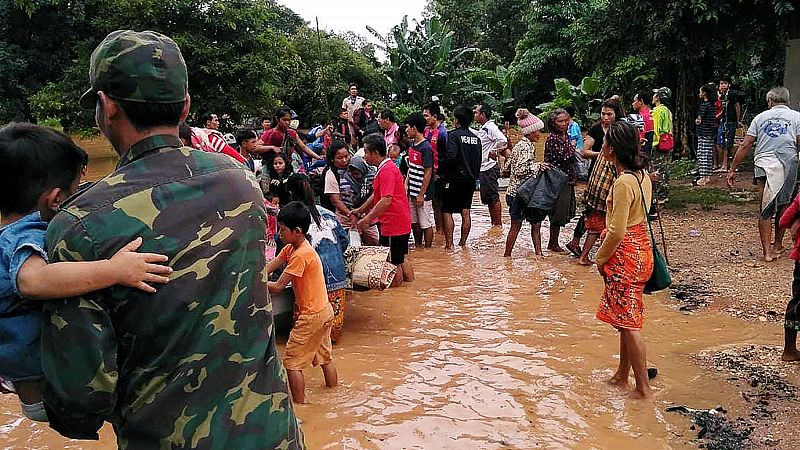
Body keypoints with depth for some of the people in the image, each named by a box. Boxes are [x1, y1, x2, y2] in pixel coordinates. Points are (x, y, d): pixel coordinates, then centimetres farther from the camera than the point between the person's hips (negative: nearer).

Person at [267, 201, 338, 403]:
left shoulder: (300, 255, -23)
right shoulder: (290, 248, 6)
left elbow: (278, 287, -22)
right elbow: (268, 268, 3)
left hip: (311, 316, -10)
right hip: (324, 311, 10)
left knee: (292, 362, 1)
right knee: (325, 357, 21)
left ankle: (299, 405, 10)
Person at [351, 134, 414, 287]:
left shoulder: (387, 170, -19)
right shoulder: (386, 167, 15)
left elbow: (386, 201, -26)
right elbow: (376, 196, 23)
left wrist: (367, 219, -23)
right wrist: (360, 210, 21)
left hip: (393, 225, -10)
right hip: (402, 223, 10)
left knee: (393, 263, 2)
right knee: (401, 259, 20)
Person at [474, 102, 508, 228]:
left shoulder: (491, 127, -15)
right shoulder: (482, 129, 14)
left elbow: (503, 140, -29)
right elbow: (476, 134, 34)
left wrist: (494, 152, -17)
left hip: (489, 168, -10)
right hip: (483, 169, 10)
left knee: (494, 198, -4)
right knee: (488, 199, 13)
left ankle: (498, 225, 3)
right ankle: (494, 224, 21)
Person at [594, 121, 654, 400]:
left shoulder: (623, 183, -22)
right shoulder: (642, 175, 6)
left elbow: (617, 232, -22)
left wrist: (600, 258, -7)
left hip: (626, 255, -10)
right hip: (640, 249, 10)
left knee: (628, 323, -1)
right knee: (626, 319, 19)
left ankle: (643, 388, 9)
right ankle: (622, 377, 32)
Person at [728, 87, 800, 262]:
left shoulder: (761, 117, 10)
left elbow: (745, 145, 6)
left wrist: (732, 169, 9)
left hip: (763, 166, 1)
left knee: (766, 209, 4)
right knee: (782, 207, 17)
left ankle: (767, 251, 0)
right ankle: (778, 245, 30)